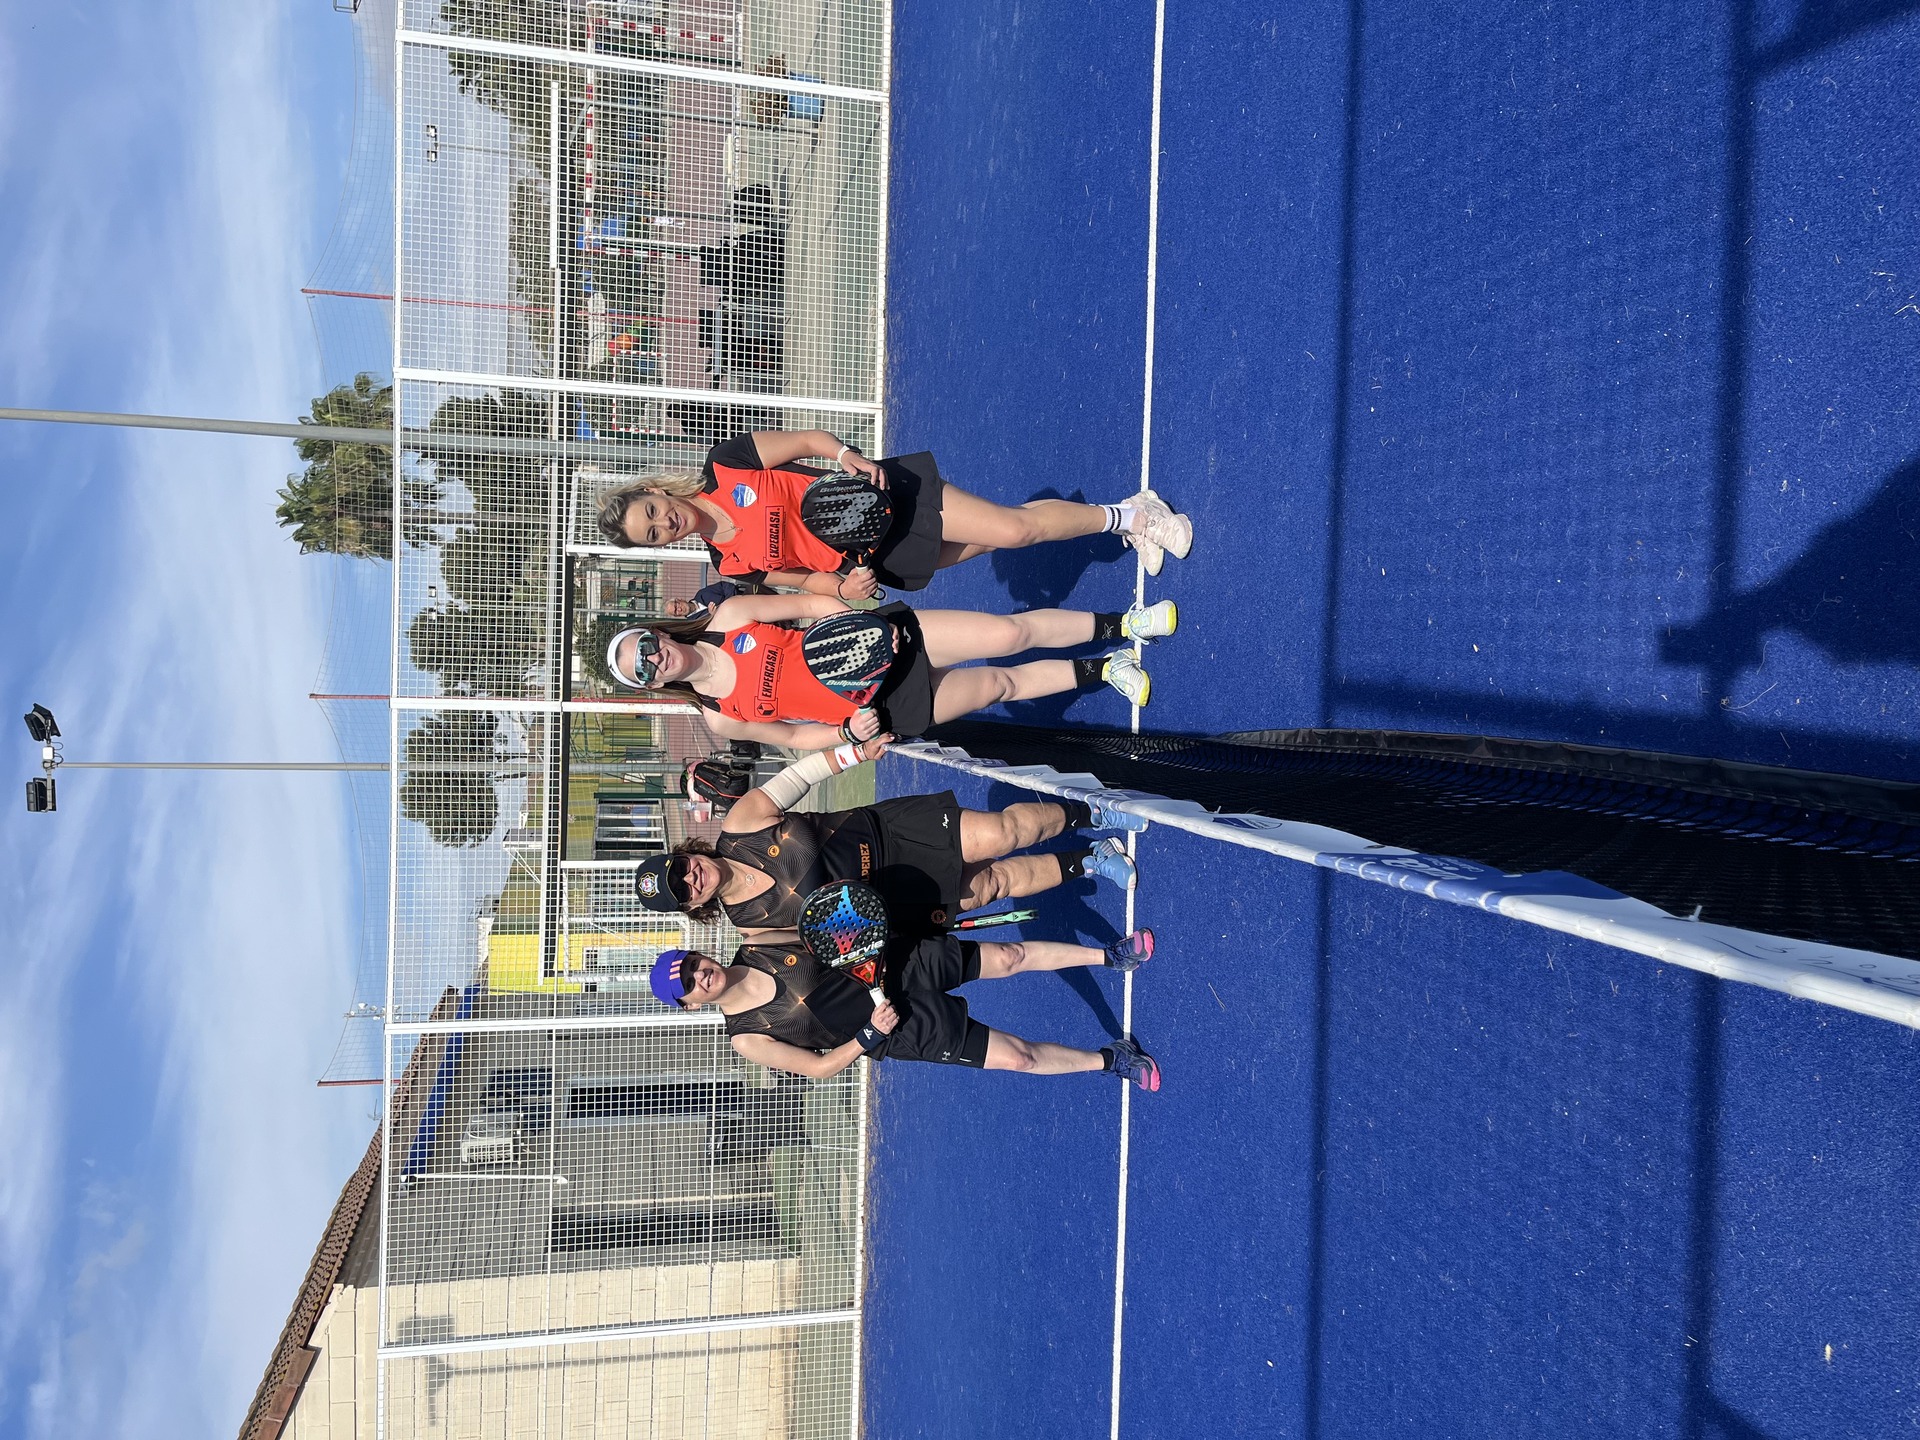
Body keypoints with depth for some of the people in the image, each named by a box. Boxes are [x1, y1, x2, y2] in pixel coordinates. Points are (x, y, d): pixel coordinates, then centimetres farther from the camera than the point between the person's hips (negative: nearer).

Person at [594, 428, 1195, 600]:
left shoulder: (725, 466, -9)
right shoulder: (732, 565, -2)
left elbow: (806, 439, -5)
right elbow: (803, 579, 4)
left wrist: (848, 456, -24)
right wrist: (841, 587, -18)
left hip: (886, 493, -2)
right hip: (878, 559, 2)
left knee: (1014, 528, -13)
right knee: (996, 541, 4)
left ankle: (1131, 514, 7)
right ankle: (1128, 519, 21)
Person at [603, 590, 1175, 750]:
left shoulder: (729, 616, -5)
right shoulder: (721, 718, -5)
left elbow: (814, 603, -1)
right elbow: (792, 736, 3)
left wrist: (872, 627, -15)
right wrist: (849, 731, -14)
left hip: (882, 637, 1)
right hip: (886, 708, -1)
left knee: (1012, 634, -10)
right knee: (1003, 684, -7)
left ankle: (1123, 623, 9)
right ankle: (1102, 671, 18)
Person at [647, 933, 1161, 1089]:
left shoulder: (759, 947, -5)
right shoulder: (746, 1039, -13)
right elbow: (821, 1067, -10)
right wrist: (870, 1035, -21)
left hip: (905, 965, 3)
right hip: (903, 1031, -3)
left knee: (1010, 956, -7)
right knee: (1019, 1055, -9)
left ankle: (1109, 954, 13)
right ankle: (1110, 1059, 12)